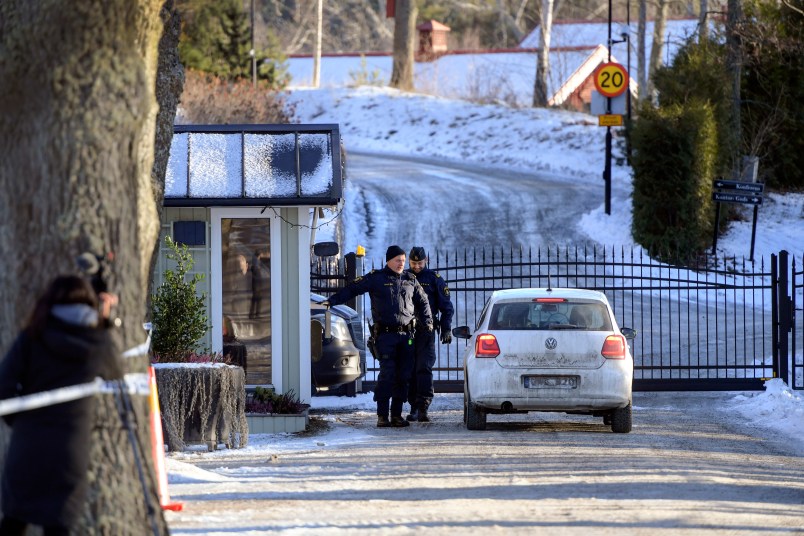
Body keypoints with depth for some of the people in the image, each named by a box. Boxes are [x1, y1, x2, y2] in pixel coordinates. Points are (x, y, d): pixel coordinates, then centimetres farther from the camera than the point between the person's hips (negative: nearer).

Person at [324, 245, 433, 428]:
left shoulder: (410, 280, 14)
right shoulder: (376, 278, 2)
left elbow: (422, 301, 24)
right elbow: (352, 289, -1)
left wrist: (427, 321, 13)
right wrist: (332, 300, -10)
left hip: (406, 335, 4)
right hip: (385, 334, -4)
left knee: (403, 375, 3)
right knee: (387, 373, -11)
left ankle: (397, 414, 10)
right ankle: (382, 416, -8)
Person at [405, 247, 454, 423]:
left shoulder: (434, 279, 5)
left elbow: (446, 307, 7)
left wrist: (446, 329, -2)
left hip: (426, 330, -3)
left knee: (424, 368, -12)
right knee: (410, 370, 4)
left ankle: (423, 408, -18)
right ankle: (414, 408, 11)